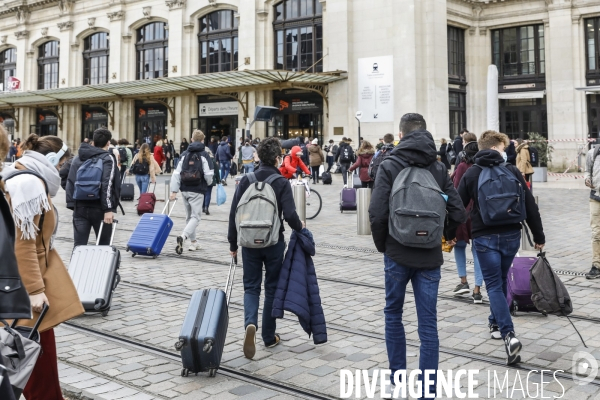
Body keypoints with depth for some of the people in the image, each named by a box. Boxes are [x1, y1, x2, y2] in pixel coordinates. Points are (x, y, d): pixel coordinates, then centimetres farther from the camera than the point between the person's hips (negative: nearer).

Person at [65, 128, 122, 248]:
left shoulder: (77, 158, 15)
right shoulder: (107, 158, -6)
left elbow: (70, 182, 13)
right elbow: (108, 185, -16)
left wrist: (71, 204, 13)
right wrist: (108, 208, -19)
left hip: (80, 207, 5)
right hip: (99, 208, -5)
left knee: (79, 246, 3)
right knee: (103, 246, 9)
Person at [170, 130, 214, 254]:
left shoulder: (185, 154, 8)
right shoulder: (204, 155, -5)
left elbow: (177, 173, 3)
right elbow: (208, 174, -12)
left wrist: (174, 190, 2)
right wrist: (208, 183, 10)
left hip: (185, 190, 5)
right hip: (197, 191, -5)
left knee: (189, 216, 18)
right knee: (196, 216, -4)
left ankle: (193, 241, 24)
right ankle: (183, 236, -28)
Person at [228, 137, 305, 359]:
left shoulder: (246, 180, -1)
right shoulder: (281, 183, -9)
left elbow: (234, 213, -2)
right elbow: (290, 215, -18)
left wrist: (233, 243, 6)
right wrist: (299, 227, 5)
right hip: (273, 243, -2)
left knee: (251, 286, 11)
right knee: (272, 287, 12)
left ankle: (250, 323, -17)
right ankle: (269, 337, 20)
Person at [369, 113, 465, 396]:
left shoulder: (389, 166, -6)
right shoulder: (439, 168, 2)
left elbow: (377, 213, -14)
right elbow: (458, 212, 0)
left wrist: (381, 244, 2)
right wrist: (447, 234, 20)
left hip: (397, 254, -2)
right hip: (430, 256, 2)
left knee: (393, 313, 18)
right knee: (428, 324, 5)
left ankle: (398, 376, 25)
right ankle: (428, 389, 8)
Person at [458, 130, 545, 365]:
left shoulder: (471, 174, -2)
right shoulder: (512, 171, 0)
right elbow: (530, 206, 0)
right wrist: (539, 236, 9)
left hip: (485, 237, -2)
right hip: (511, 235, 2)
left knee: (494, 285, -1)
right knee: (500, 281, 21)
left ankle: (509, 335, -16)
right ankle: (496, 323, 35)